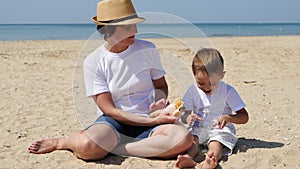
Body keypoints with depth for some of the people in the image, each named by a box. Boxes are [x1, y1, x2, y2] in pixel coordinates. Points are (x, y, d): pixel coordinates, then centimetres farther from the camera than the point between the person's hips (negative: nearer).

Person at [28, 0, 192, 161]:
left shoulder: (147, 50, -1)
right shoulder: (93, 62, -8)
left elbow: (161, 86, 15)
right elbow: (109, 109, -10)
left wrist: (160, 101, -10)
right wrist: (153, 121, -18)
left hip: (148, 122, 3)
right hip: (114, 121, -3)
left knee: (183, 138, -31)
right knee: (87, 146, -38)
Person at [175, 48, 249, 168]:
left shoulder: (227, 91, -6)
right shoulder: (193, 91, 2)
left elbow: (244, 117, -6)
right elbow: (184, 113, 6)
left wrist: (228, 117, -26)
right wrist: (188, 117, -20)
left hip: (220, 129, -4)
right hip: (198, 128, 4)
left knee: (215, 144, -35)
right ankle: (189, 157, -58)